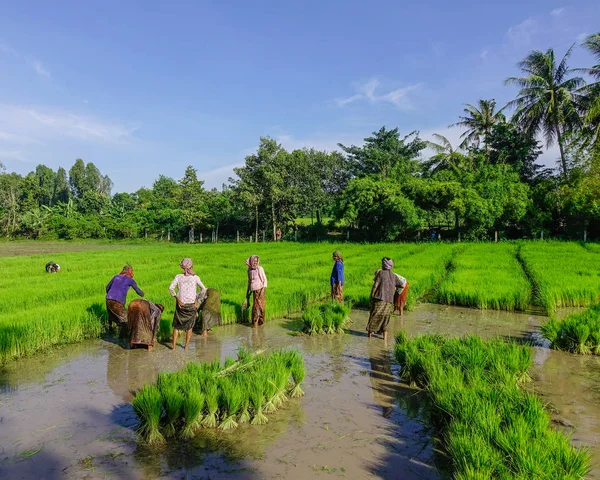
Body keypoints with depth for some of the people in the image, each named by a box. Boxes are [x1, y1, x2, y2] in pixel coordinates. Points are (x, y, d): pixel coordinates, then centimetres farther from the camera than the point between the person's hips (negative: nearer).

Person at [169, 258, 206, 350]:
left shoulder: (178, 276, 0)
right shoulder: (195, 277, -3)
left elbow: (171, 287, -12)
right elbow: (203, 289, -6)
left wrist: (176, 298, -10)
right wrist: (197, 298, 1)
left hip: (180, 304, 1)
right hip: (191, 304, -1)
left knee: (176, 325, 14)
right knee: (189, 326, 15)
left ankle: (173, 345, 12)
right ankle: (186, 346, 17)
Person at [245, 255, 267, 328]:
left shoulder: (260, 269, -9)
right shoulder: (250, 270, 8)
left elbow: (265, 280, -8)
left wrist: (263, 290, -17)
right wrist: (248, 292, 18)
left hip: (259, 289, -5)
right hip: (254, 290, 5)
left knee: (257, 306, -5)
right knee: (256, 305, 6)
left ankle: (255, 323, 3)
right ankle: (260, 322, 16)